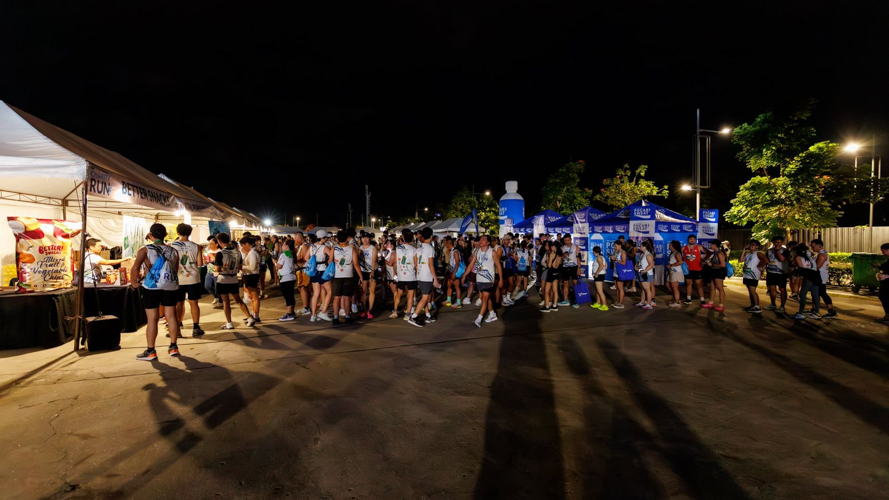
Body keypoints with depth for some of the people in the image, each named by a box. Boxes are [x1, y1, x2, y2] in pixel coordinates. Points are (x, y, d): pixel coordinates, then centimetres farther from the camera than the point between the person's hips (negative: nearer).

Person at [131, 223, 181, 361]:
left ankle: (150, 352, 7)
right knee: (171, 316, 9)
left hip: (151, 287, -3)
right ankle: (173, 347, 16)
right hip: (171, 286, 3)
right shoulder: (173, 251, 9)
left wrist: (134, 282, -1)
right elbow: (176, 270, 8)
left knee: (152, 319, 2)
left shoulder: (145, 250, -2)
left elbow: (135, 267, -14)